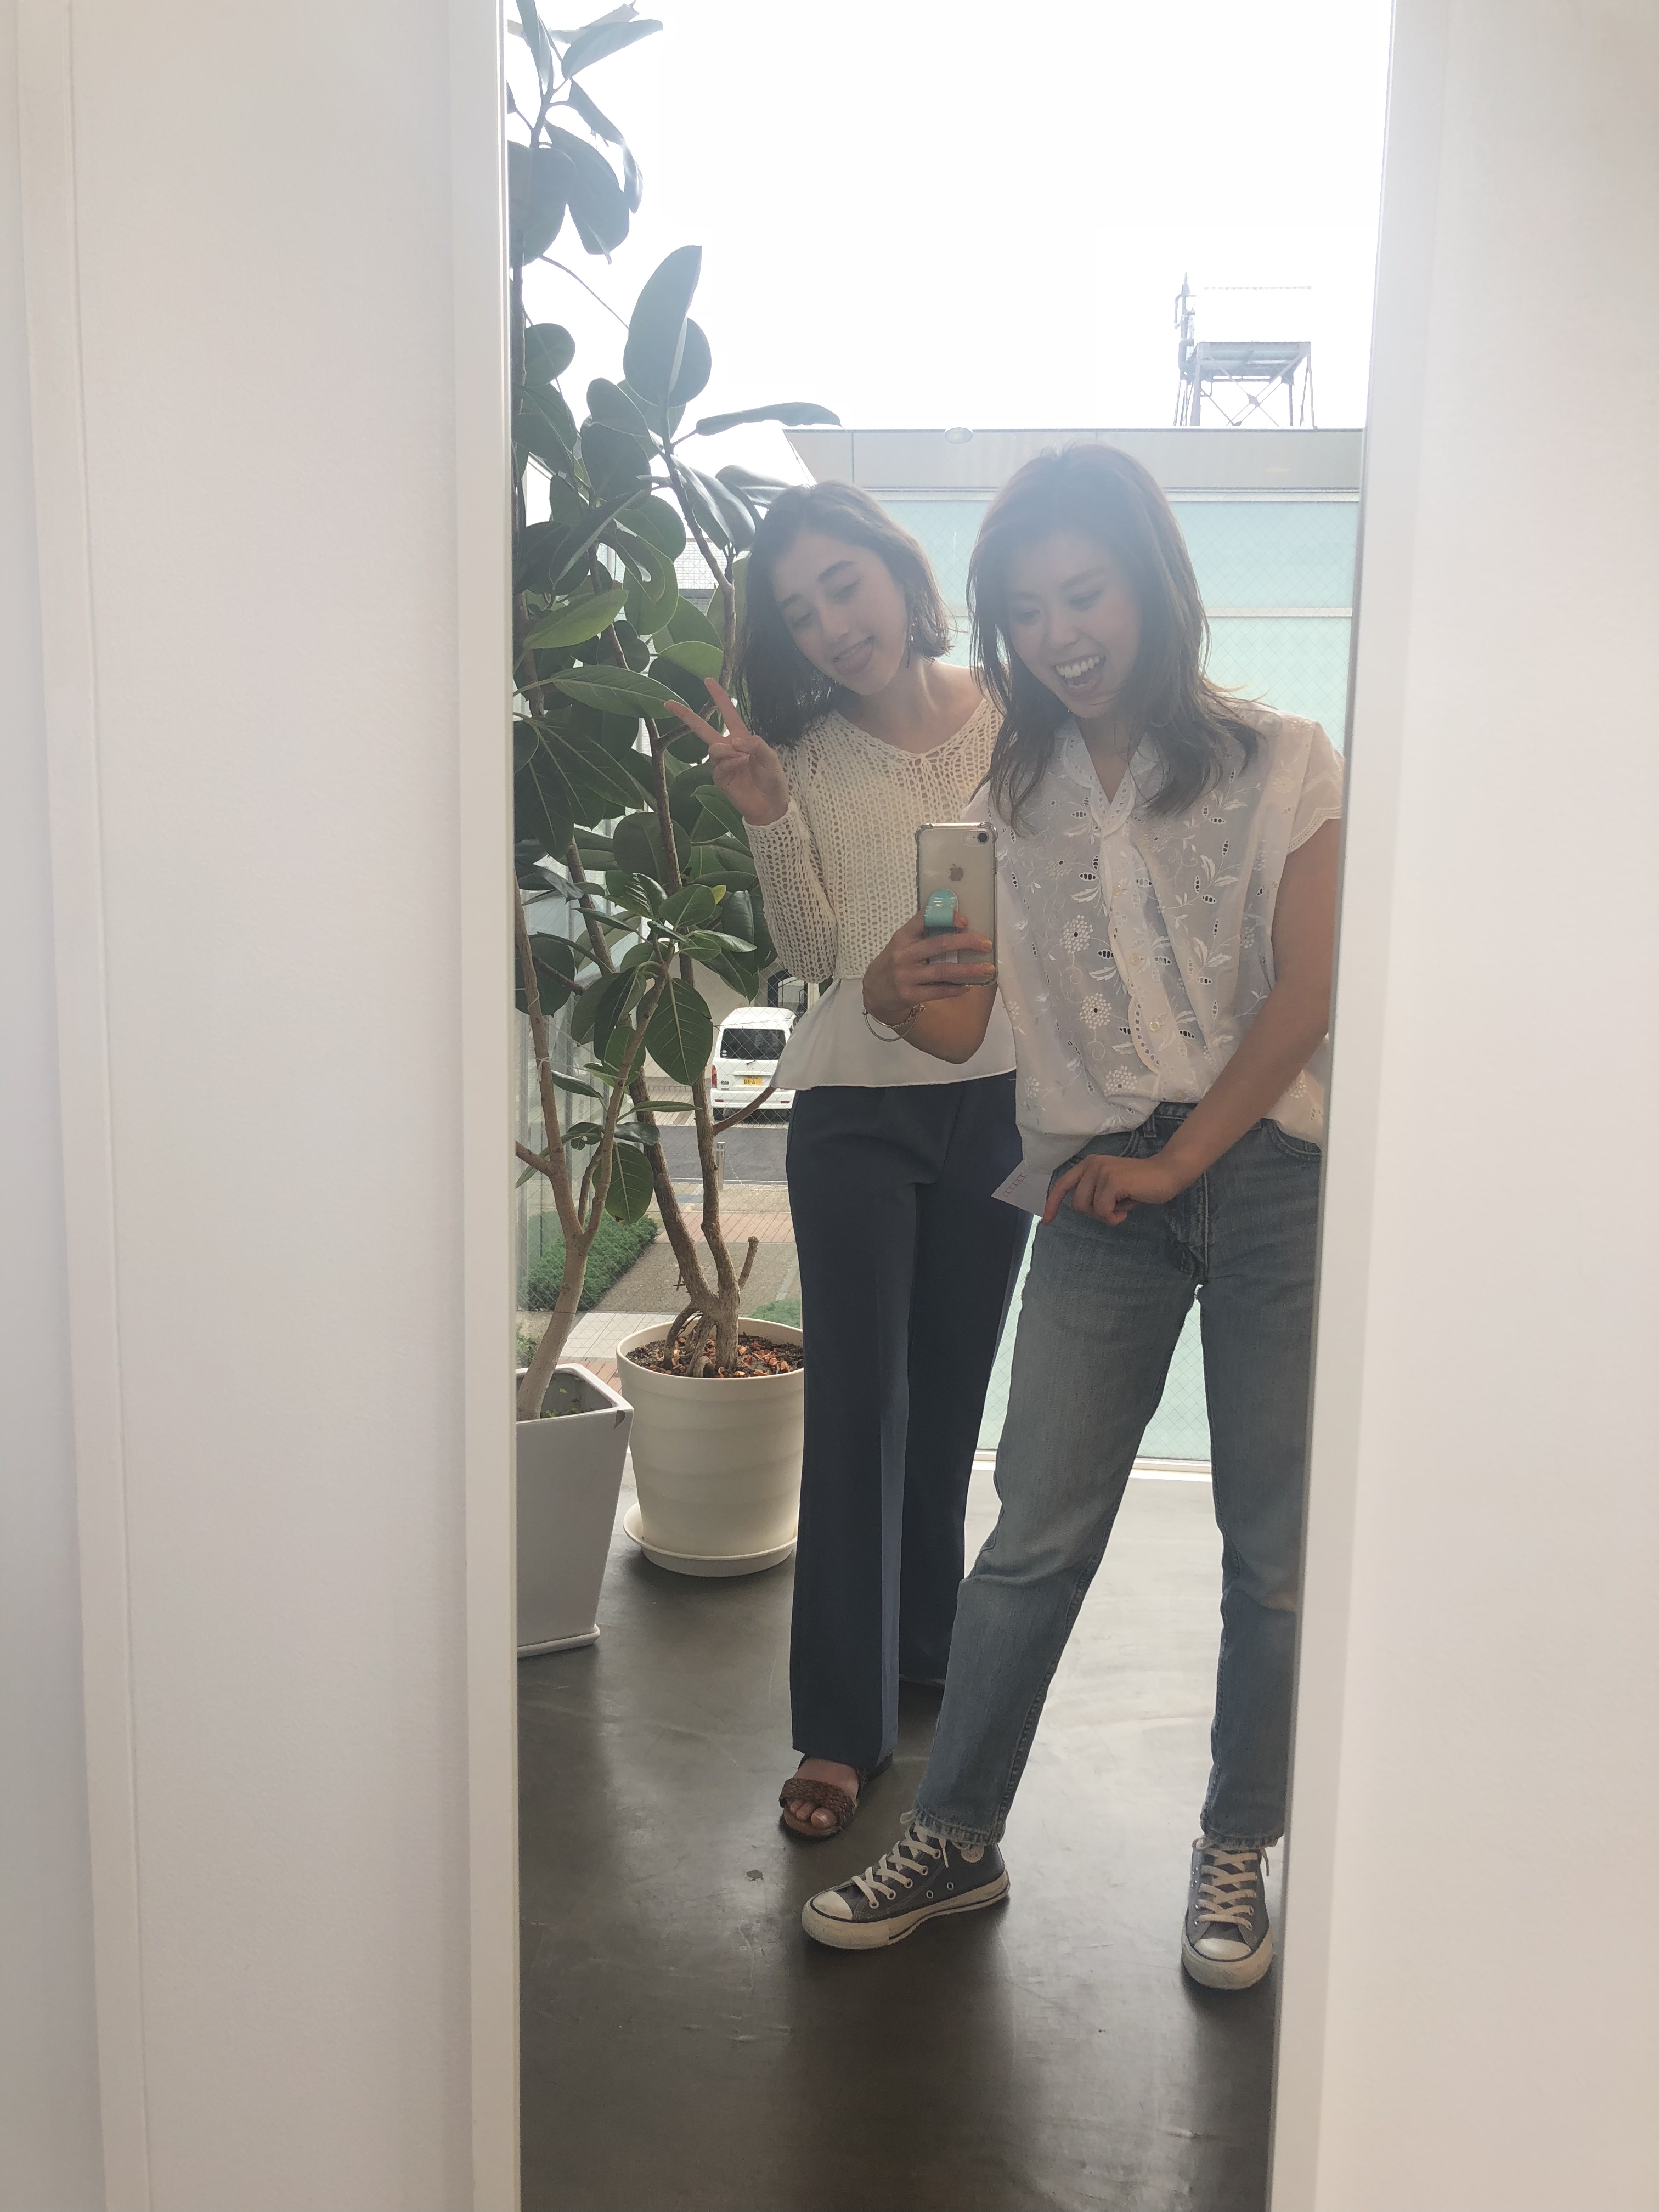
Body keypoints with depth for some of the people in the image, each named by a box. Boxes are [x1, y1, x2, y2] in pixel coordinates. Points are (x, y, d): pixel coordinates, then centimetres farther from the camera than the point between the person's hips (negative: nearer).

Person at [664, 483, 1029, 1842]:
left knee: (951, 1389, 13)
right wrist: (766, 820, -17)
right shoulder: (808, 756, 0)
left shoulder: (1014, 725, 1)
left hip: (996, 1098, 1)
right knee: (855, 1400, -3)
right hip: (856, 1106, -1)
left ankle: (927, 1642, 34)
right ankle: (841, 1725, 5)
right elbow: (815, 952, -6)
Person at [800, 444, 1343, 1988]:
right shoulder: (1014, 796, 10)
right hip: (1101, 1193, 2)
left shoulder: (1279, 767, 2)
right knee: (1036, 1535, 2)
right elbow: (971, 1025, 3)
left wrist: (1180, 1159, -9)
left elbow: (1306, 992, -5)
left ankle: (1235, 1855, 23)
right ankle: (954, 1839, 17)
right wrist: (898, 999, -20)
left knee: (1275, 1544, 5)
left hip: (1272, 1174, -1)